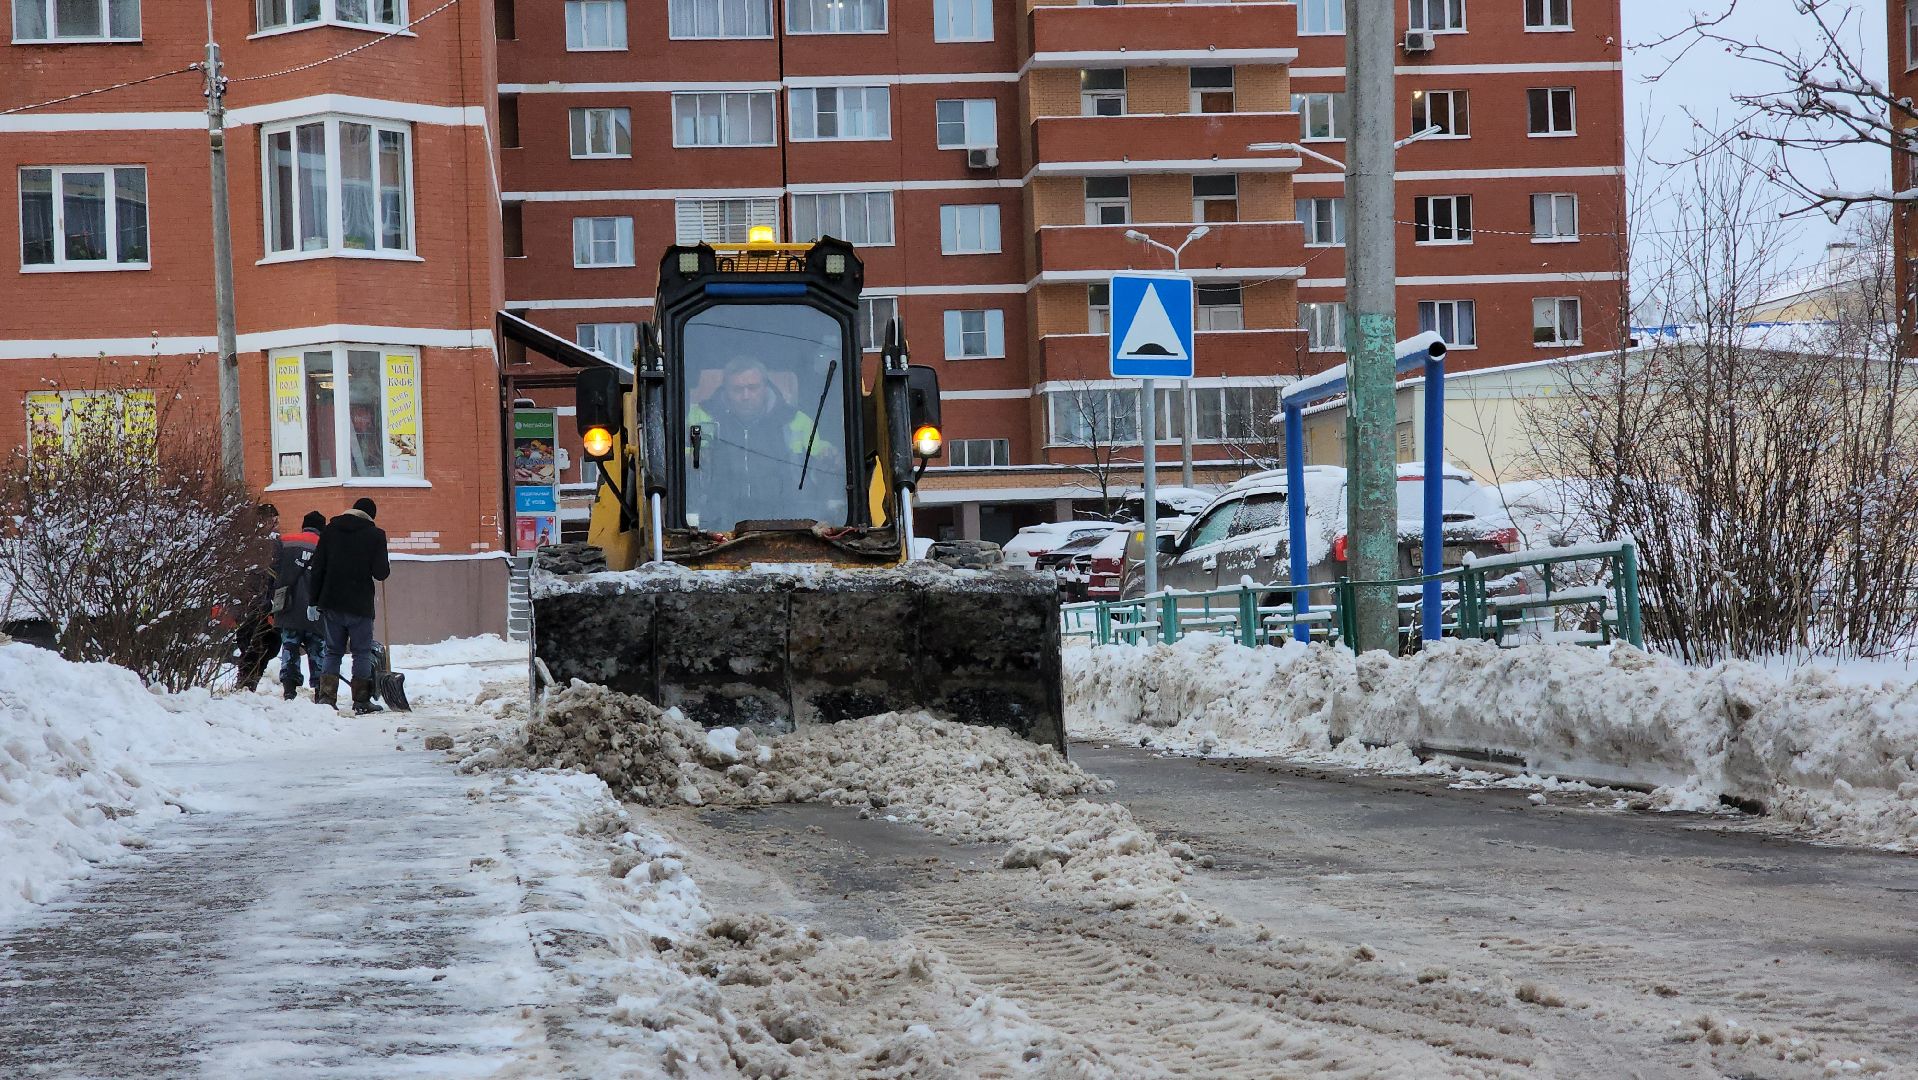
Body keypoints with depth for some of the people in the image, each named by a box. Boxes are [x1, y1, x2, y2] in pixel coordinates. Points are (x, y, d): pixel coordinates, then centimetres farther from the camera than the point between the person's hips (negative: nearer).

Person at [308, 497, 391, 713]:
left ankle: (326, 696, 2)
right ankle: (361, 701, 4)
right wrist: (384, 570, 14)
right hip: (360, 606, -4)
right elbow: (381, 572, -11)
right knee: (362, 652, 5)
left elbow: (317, 569, 5)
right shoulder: (375, 535, -5)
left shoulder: (330, 530, 7)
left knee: (333, 651, 12)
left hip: (331, 604, 4)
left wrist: (315, 602, 8)